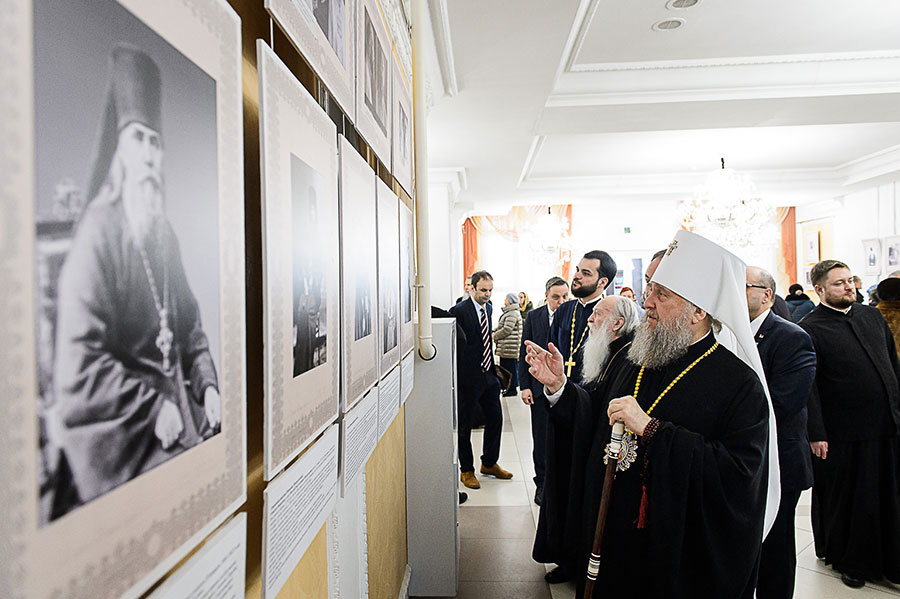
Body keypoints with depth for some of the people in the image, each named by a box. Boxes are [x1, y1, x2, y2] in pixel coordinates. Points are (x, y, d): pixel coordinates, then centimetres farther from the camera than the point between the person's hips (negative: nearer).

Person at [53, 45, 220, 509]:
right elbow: (77, 369, -20)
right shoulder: (98, 232, -15)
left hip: (178, 411, 7)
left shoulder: (165, 234, 9)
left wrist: (207, 384, 5)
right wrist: (154, 407, -17)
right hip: (122, 441, -7)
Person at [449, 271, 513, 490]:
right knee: (464, 425, 7)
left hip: (488, 374, 7)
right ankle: (466, 470, 23)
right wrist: (456, 377, -14)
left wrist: (492, 367, 14)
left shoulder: (488, 307, 8)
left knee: (495, 418, 14)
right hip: (468, 377, -7)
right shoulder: (459, 311, -15)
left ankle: (489, 463, 32)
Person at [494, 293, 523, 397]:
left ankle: (512, 389, 3)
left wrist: (495, 335, -8)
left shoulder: (513, 314, -15)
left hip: (510, 347, -10)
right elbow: (500, 326, 23)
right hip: (506, 347, 10)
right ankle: (510, 388, 21)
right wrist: (494, 332, 7)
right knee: (506, 367, 14)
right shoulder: (508, 312, 19)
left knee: (511, 367, -4)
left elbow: (507, 329, -20)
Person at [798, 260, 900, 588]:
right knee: (846, 500, 10)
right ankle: (850, 561, 30)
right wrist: (816, 433, -16)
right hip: (842, 435, -6)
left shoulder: (872, 315, 9)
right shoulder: (809, 329, -12)